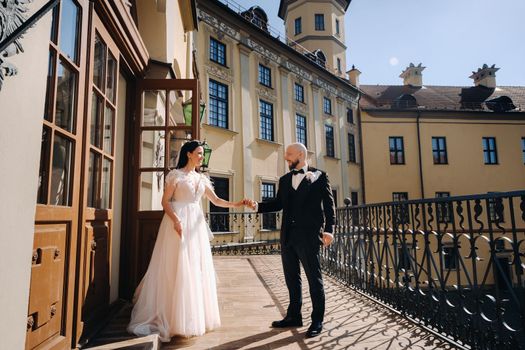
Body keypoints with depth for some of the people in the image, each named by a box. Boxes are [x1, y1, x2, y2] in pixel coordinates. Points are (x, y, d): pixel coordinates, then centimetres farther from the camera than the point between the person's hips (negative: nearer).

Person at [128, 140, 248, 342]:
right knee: (177, 268, -6)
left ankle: (194, 318, 19)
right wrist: (175, 220, -21)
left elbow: (216, 201, 15)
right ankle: (175, 320, 6)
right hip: (178, 222, -6)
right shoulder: (175, 175, -2)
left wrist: (235, 204, 2)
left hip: (196, 225, 6)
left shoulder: (201, 179, 15)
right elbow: (165, 201, -7)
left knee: (197, 269, 7)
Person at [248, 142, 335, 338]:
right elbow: (278, 203, 14)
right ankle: (294, 316, 30)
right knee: (291, 278, 15)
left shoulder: (319, 176, 0)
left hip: (309, 236, -6)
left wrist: (329, 230, -13)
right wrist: (258, 206, 0)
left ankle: (317, 321, 18)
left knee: (314, 278, 4)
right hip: (288, 236, 6)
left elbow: (328, 204, -4)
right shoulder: (284, 180, 16)